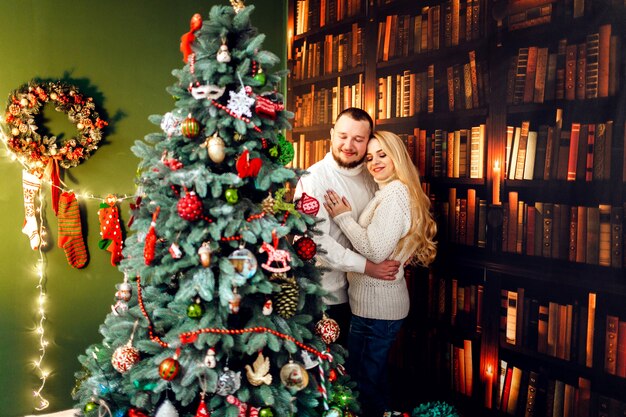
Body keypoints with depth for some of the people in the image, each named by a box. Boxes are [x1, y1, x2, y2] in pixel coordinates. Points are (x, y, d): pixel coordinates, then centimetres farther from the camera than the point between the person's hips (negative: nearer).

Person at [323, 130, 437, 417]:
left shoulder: (395, 193, -18)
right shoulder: (386, 192, 14)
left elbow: (375, 250, -26)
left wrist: (344, 217, -17)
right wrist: (347, 216, 4)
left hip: (376, 307, -10)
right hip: (379, 302, 10)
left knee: (364, 378, 6)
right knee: (373, 374, 24)